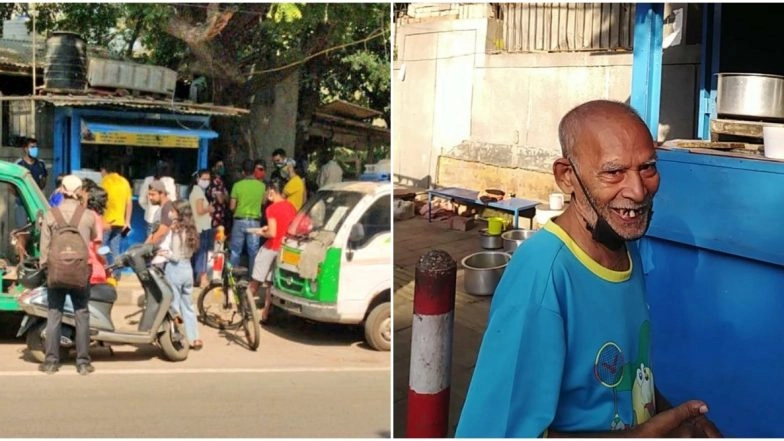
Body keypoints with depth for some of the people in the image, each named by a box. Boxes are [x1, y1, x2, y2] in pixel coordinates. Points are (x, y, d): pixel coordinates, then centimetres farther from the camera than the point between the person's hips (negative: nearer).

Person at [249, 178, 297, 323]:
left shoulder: (272, 209, -17)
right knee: (271, 282, 11)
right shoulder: (291, 206, 5)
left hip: (271, 248, -7)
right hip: (284, 249, 7)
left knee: (256, 281, 7)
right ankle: (265, 314, 12)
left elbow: (272, 233, -23)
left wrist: (261, 233, -3)